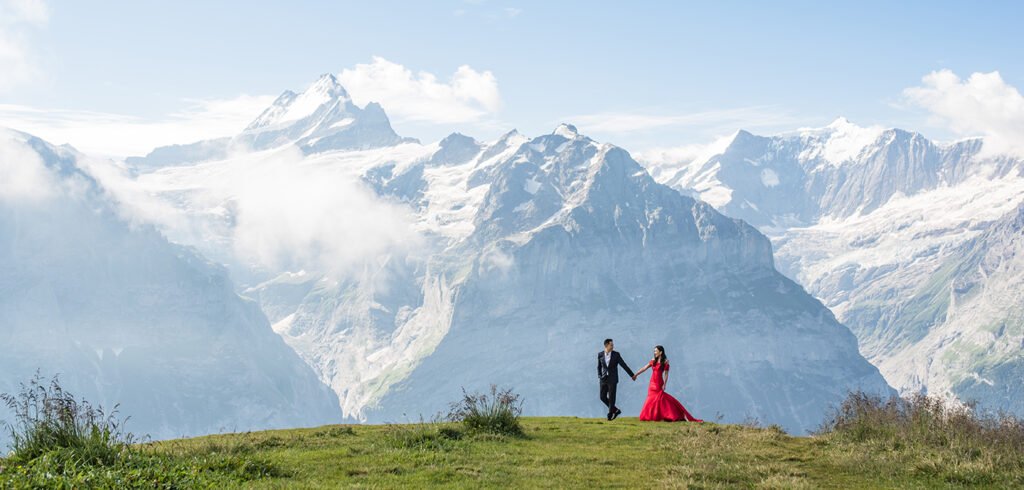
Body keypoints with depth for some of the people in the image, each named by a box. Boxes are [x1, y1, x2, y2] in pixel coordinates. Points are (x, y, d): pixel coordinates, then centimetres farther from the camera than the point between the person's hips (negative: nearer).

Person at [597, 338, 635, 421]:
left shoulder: (616, 354, -6)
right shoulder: (600, 354, 1)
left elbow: (624, 365, -2)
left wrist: (632, 375, 1)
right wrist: (599, 376, 0)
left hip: (612, 379, -3)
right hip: (604, 379, 3)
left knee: (611, 398, -5)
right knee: (603, 397, 2)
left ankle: (610, 414, 6)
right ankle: (615, 410, 18)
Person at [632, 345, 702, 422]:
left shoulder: (665, 362, -5)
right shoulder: (653, 361, 11)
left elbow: (666, 374, -8)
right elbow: (644, 368, 13)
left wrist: (664, 385, -17)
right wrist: (636, 374, 11)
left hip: (659, 384, -6)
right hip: (652, 384, 6)